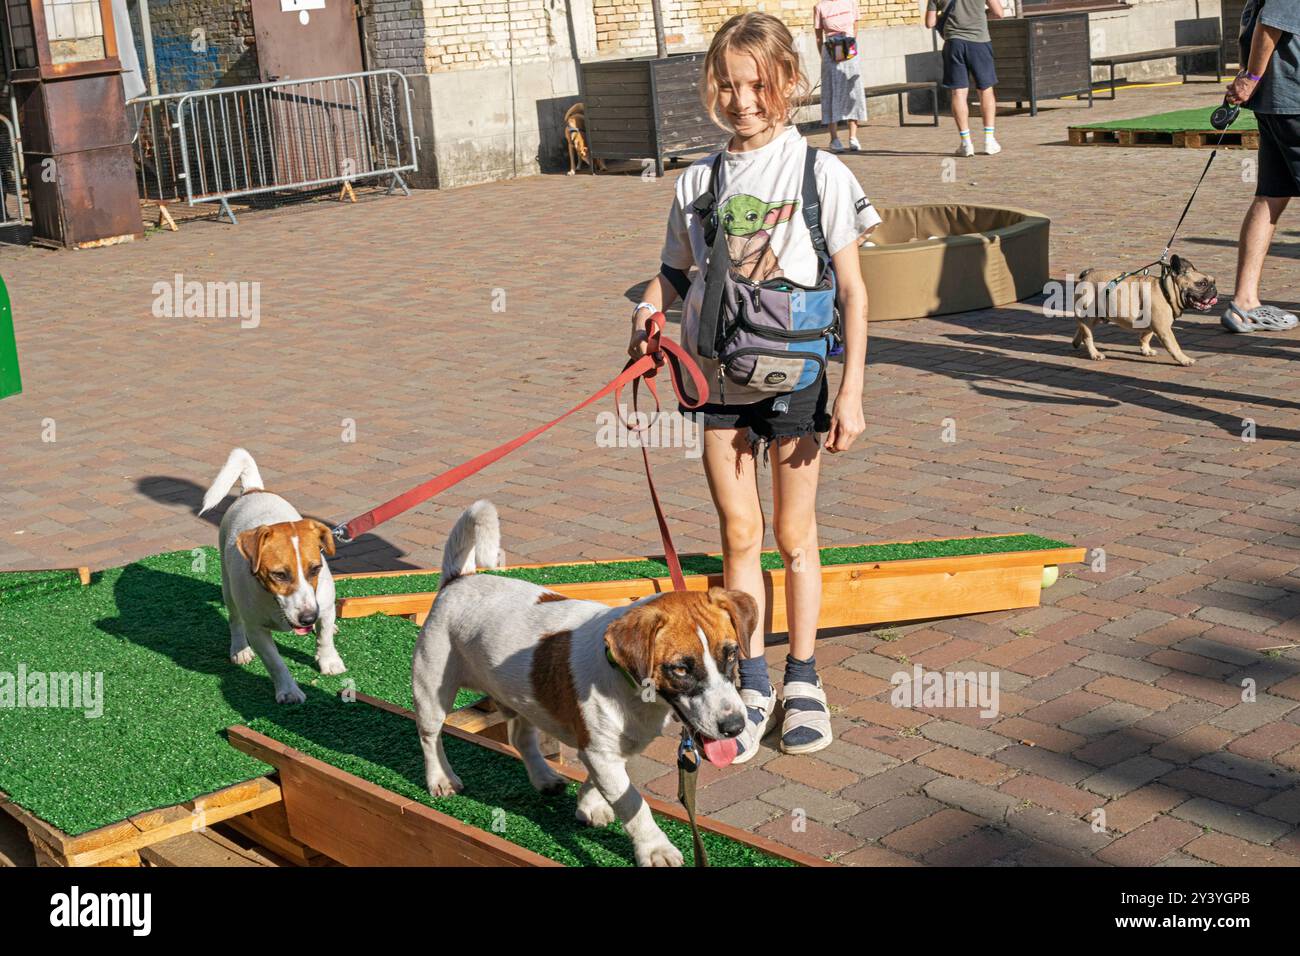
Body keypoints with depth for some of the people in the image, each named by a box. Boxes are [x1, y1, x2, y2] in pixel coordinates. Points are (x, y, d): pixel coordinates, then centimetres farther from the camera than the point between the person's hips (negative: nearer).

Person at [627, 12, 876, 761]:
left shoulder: (821, 174, -6)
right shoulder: (698, 181, 3)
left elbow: (852, 290, -5)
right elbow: (678, 269, 14)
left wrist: (853, 390, -9)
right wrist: (650, 310, -8)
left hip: (795, 376, -3)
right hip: (718, 379, 3)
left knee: (795, 534, 8)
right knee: (740, 535, 9)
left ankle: (803, 677, 24)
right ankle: (753, 682, 20)